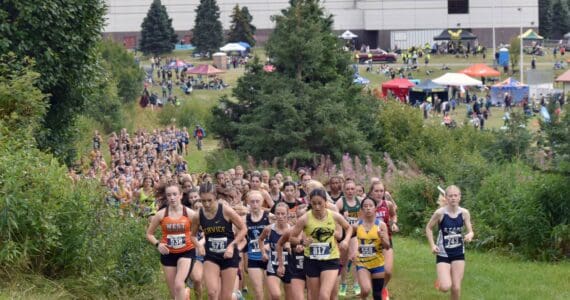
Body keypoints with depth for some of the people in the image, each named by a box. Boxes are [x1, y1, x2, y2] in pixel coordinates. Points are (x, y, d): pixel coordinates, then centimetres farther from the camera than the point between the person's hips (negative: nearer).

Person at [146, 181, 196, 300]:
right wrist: (157, 244, -13)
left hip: (186, 252, -2)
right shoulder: (161, 214, -6)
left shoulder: (190, 214, -8)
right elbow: (149, 234, 5)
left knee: (179, 284, -24)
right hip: (168, 254, 2)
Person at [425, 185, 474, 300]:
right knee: (445, 287, -14)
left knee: (456, 287, 0)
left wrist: (469, 236, -26)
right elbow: (428, 228, -1)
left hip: (458, 253, 2)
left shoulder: (464, 213, -7)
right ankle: (440, 280, 25)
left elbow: (470, 231, -2)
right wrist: (432, 245, -11)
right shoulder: (440, 213, -15)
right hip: (443, 253, -2)